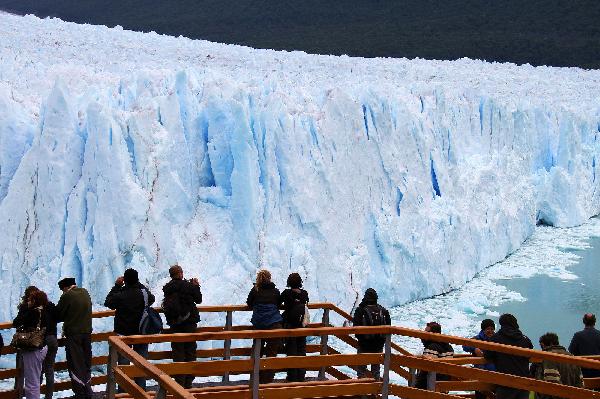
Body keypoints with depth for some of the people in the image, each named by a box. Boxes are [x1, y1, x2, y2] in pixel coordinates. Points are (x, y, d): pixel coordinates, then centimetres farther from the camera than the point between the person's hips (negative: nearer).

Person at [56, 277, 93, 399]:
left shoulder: (67, 296, -15)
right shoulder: (85, 293, 5)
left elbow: (58, 315, -10)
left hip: (73, 335, -6)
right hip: (87, 332, 6)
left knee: (75, 365, 2)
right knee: (86, 363, 15)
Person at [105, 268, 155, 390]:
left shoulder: (120, 296, -18)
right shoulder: (143, 293, -12)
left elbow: (108, 302, 1)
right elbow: (152, 299, 11)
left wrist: (116, 285, 1)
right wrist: (139, 284, 11)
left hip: (123, 334, -2)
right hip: (141, 333, 2)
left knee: (123, 363, 7)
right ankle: (141, 389, 17)